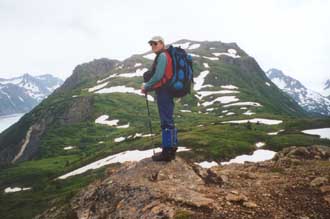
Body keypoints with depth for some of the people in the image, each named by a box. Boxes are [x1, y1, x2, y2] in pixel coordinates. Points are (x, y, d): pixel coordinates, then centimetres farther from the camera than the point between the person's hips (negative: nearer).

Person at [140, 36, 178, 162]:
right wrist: (148, 87, 12)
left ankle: (167, 152, -4)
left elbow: (158, 76, -19)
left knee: (166, 122, -8)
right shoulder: (166, 55, 21)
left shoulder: (162, 56, -10)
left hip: (163, 92, -10)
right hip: (167, 92, 10)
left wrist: (146, 86, -6)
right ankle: (171, 149, 21)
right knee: (169, 121, 13)